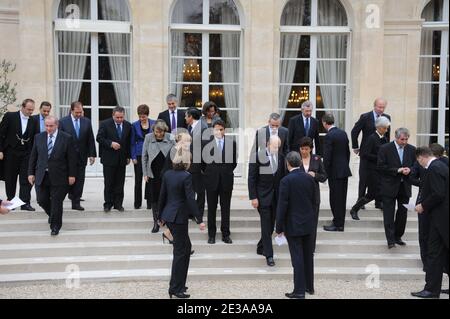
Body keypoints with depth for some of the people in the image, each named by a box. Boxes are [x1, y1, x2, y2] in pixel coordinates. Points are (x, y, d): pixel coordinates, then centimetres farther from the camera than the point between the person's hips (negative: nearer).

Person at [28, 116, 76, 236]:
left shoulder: (67, 138, -5)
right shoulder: (38, 137, 6)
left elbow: (72, 158, -4)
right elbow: (33, 157, 9)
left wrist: (72, 175, -6)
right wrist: (31, 173, 4)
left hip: (58, 177, -3)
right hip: (42, 176, 4)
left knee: (56, 202, -1)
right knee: (42, 200, 7)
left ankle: (55, 226, 14)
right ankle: (52, 215, 37)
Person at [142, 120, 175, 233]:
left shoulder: (170, 138, -6)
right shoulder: (148, 138, -3)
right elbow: (144, 156, 3)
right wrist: (145, 173, 2)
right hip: (153, 174, 1)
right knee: (154, 199, 7)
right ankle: (156, 222, 19)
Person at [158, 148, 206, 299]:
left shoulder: (167, 174, 5)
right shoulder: (186, 176, -16)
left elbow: (162, 196, 10)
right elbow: (190, 200, -19)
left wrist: (160, 216, 20)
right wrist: (199, 220, -16)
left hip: (168, 215, 8)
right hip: (179, 217, -8)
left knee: (186, 247, 21)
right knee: (180, 252, 2)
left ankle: (179, 283, 28)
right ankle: (175, 289, 8)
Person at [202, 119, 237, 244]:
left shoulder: (232, 143, 1)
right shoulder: (207, 143, -2)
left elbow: (234, 161, 11)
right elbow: (203, 161, 8)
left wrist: (228, 172, 11)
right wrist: (208, 173, 8)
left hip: (226, 180, 1)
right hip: (211, 180, 0)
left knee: (226, 209, 6)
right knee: (211, 209, 6)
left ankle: (225, 234, 14)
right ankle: (211, 234, 15)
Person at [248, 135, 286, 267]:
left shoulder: (281, 156, 3)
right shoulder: (257, 156, -11)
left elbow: (283, 176, 9)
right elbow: (252, 178, -9)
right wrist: (253, 197, -13)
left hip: (276, 196, 5)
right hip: (263, 196, -4)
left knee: (271, 224, 11)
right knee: (266, 225, -5)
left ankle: (261, 247, 31)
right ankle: (269, 255, 1)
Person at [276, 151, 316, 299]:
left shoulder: (286, 181, -15)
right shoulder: (309, 178, 1)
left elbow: (282, 205, -15)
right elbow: (314, 201, 7)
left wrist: (279, 228, -7)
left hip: (293, 225, -5)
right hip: (308, 224, 5)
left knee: (297, 258, -1)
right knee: (308, 256, 16)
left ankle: (299, 291, 3)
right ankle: (309, 286, 27)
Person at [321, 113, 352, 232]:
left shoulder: (329, 136, -16)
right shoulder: (343, 133, 8)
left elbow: (327, 157, -17)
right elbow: (347, 152, 15)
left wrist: (325, 173, -9)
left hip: (335, 171, -8)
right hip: (344, 170, 8)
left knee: (335, 198, -1)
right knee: (342, 197, 14)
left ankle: (338, 224, 4)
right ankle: (339, 222, 23)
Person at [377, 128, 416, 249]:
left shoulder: (411, 149, 4)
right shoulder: (385, 149, -8)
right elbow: (380, 167, -12)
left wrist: (409, 170, -12)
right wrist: (397, 170, -18)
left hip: (405, 187, 4)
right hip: (389, 187, -4)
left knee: (403, 213, 10)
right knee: (389, 214, -2)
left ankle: (398, 237, 24)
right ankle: (390, 240, 2)